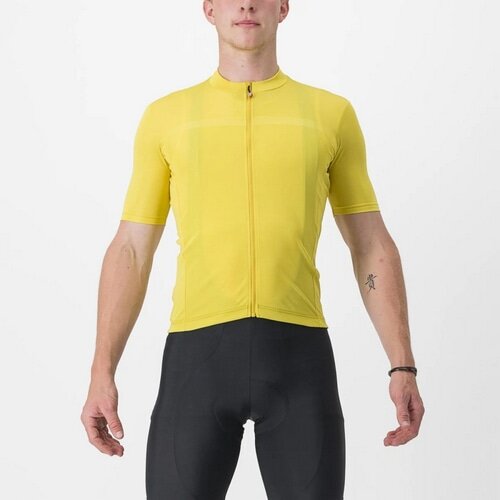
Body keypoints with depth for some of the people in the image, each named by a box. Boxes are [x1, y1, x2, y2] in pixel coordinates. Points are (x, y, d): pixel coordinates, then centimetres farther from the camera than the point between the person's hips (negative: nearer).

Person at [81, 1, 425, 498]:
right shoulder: (165, 116, 10)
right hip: (197, 356, 0)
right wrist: (102, 374, 2)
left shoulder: (331, 113, 10)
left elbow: (372, 247, 10)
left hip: (298, 356, 0)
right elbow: (131, 251, 10)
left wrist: (403, 366, 2)